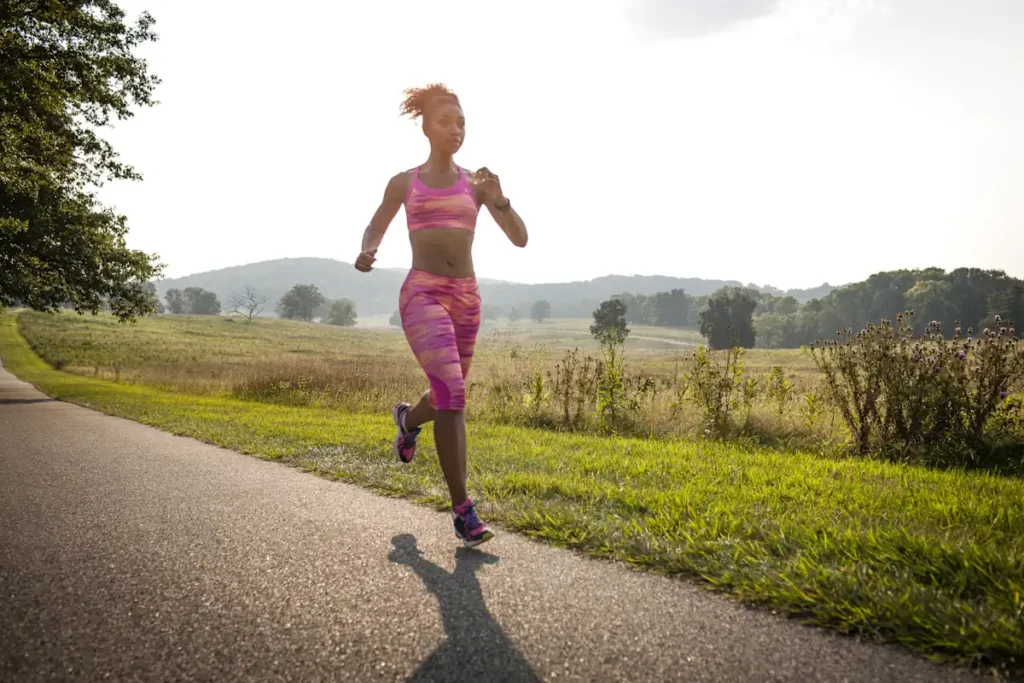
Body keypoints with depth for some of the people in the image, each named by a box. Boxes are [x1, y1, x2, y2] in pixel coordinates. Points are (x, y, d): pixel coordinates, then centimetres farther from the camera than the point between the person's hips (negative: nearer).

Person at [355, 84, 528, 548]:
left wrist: (499, 199, -13)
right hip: (422, 295, -4)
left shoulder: (476, 183, 10)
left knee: (447, 397, 18)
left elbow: (520, 239, 5)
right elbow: (375, 227, 20)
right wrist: (366, 252, -3)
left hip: (466, 297, 4)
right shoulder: (404, 182, 6)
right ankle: (462, 510, -14)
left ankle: (408, 418, 56)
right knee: (452, 395, -21)